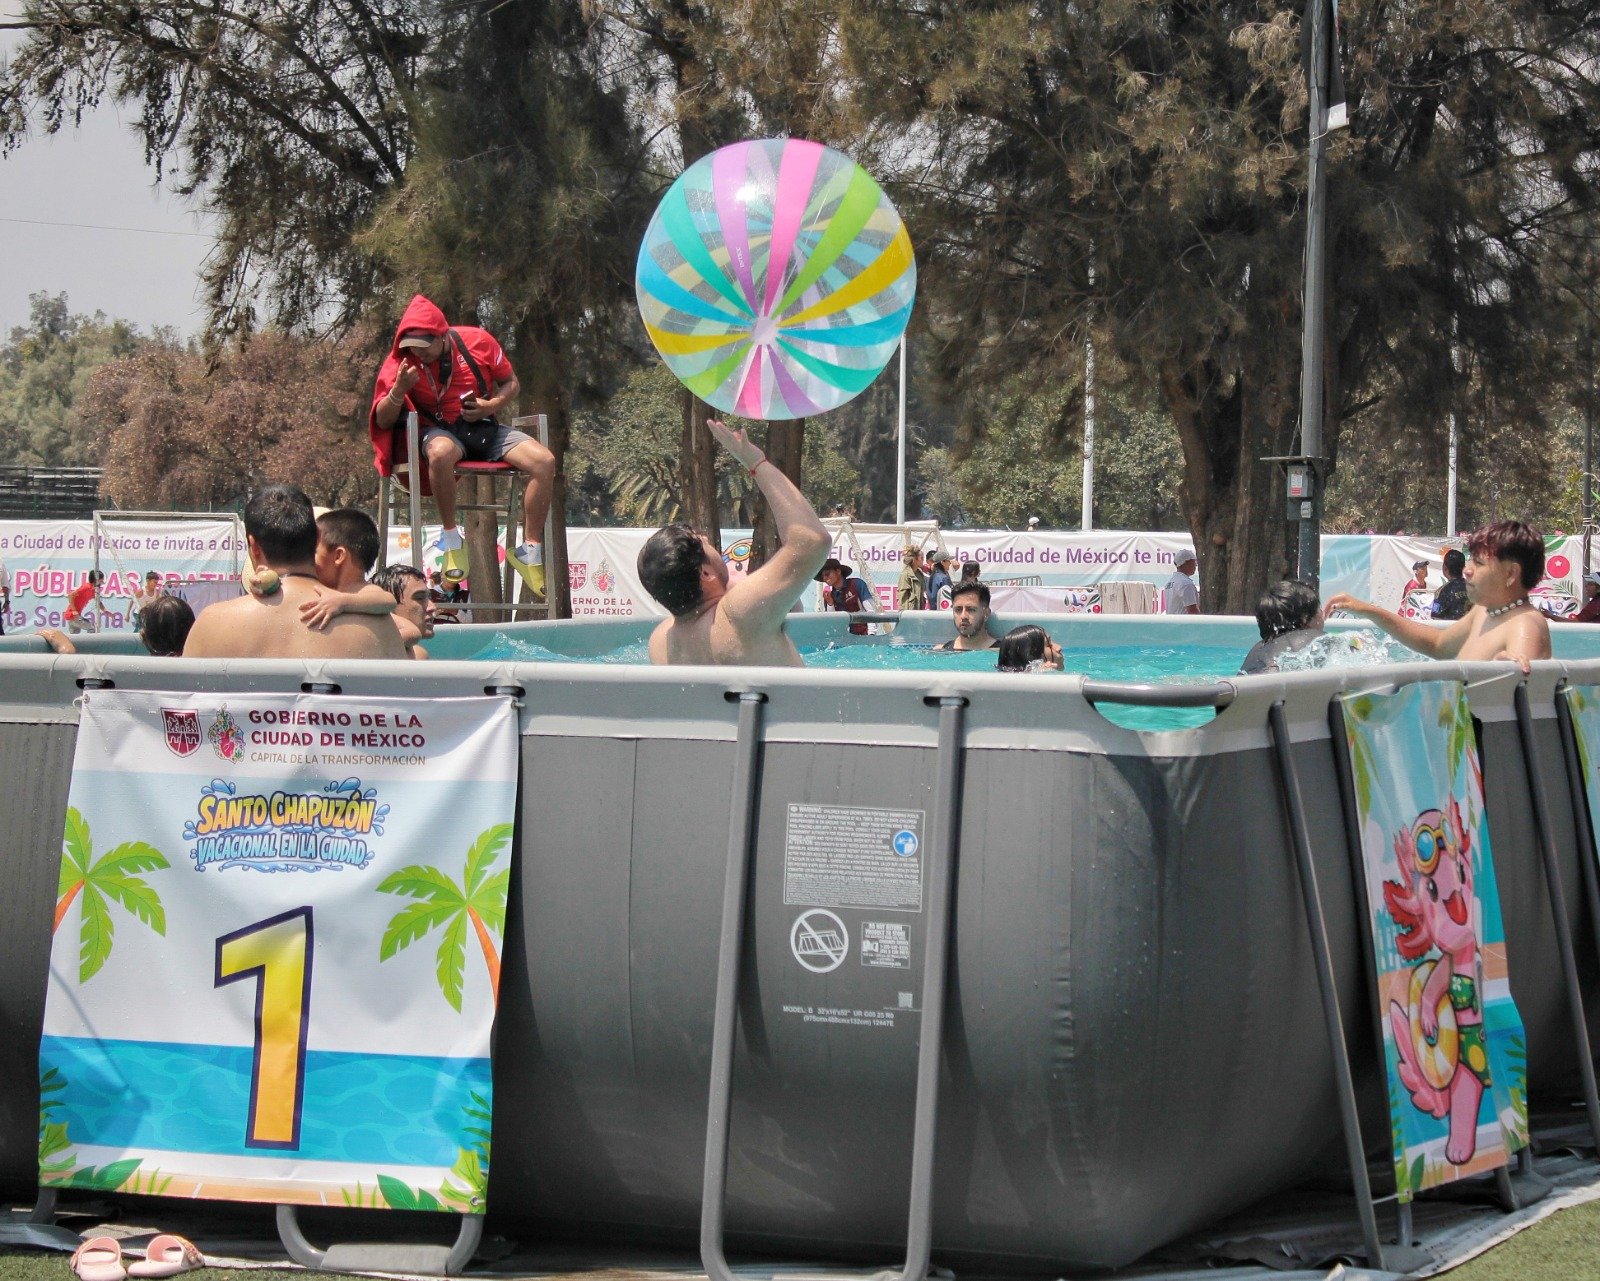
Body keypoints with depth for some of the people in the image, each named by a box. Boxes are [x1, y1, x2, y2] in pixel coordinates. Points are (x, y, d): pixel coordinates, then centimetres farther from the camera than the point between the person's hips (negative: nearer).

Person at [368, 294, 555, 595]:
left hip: (485, 428, 3)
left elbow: (511, 383, 8)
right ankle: (451, 539, -24)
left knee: (544, 461, -20)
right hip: (441, 431, -3)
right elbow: (383, 421, -8)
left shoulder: (477, 341, -5)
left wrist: (493, 405, -13)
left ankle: (530, 550, -10)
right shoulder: (401, 362, -8)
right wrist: (399, 389, -27)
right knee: (441, 453, -42)